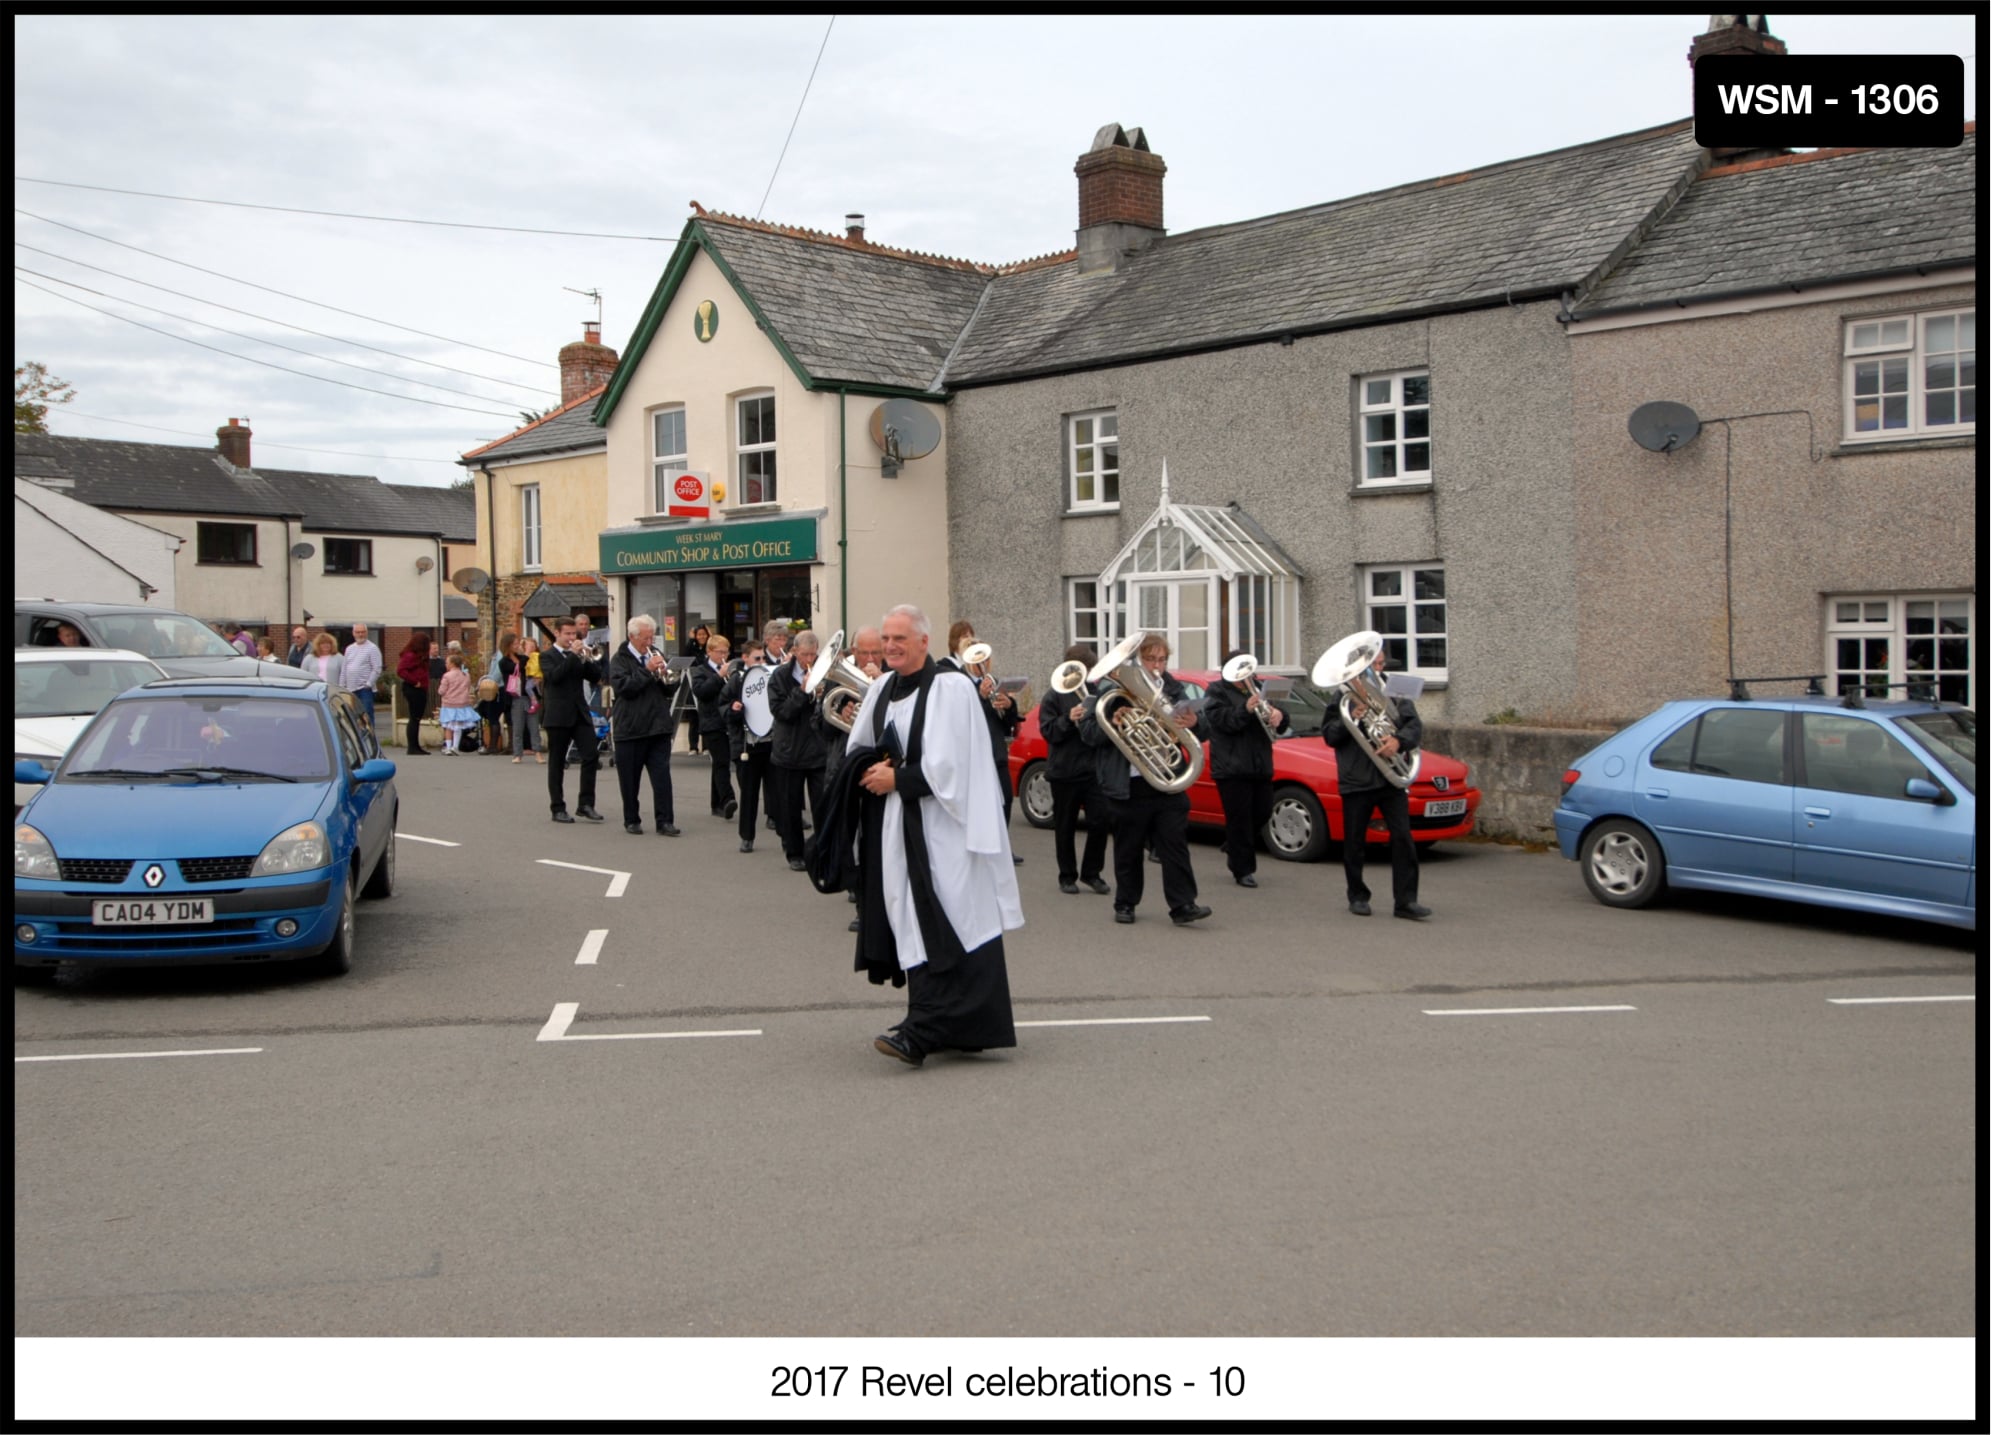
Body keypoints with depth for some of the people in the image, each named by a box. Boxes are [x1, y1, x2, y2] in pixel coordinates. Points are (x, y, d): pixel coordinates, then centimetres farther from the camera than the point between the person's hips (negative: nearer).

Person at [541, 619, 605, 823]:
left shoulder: (578, 656, 16)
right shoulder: (548, 656, 0)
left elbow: (596, 676, 6)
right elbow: (554, 676, -19)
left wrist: (585, 658, -8)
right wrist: (572, 654, -19)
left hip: (580, 713, 4)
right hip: (558, 716, -4)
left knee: (591, 756, -8)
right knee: (556, 762, 2)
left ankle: (586, 804, -3)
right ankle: (557, 809, 8)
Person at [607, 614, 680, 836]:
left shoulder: (656, 655, 13)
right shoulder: (620, 659, -2)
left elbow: (670, 691, 13)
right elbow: (623, 687, -17)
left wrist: (664, 675, -7)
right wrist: (647, 670, -20)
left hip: (658, 726, 3)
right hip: (630, 729, -3)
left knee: (663, 776, -4)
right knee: (630, 780, 6)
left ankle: (664, 821, -2)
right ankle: (632, 821, 18)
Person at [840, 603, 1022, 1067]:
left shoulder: (950, 689, -9)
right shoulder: (881, 690, 13)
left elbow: (946, 767, -15)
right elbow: (856, 751, 18)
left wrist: (896, 779, -9)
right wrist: (870, 771, -3)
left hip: (939, 828, -8)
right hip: (893, 828, 8)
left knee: (938, 925, -11)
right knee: (910, 921, 8)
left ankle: (922, 1032, -16)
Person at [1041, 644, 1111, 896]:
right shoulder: (1054, 697, -2)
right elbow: (1048, 731, -6)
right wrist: (1068, 720, -22)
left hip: (1093, 769, 3)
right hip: (1064, 771, -3)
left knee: (1101, 821, -3)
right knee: (1066, 826, 6)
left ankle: (1092, 873, 13)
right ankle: (1067, 876, 18)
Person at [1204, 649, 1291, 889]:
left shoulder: (1255, 691, 18)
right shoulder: (1217, 693, -1)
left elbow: (1278, 725, 17)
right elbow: (1223, 721, -16)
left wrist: (1278, 716, -8)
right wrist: (1245, 710, -30)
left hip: (1260, 767, 7)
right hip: (1232, 768, -7)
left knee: (1262, 814, 11)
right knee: (1239, 819, -5)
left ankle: (1232, 847, 34)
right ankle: (1243, 870, 0)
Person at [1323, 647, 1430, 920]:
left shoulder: (1396, 695, 11)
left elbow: (1415, 725, 0)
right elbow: (1329, 736, -1)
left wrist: (1399, 740, -19)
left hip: (1391, 777, 1)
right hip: (1355, 781, -1)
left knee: (1402, 837, -7)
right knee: (1354, 842, 6)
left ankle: (1406, 900, -4)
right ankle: (1357, 896, 20)